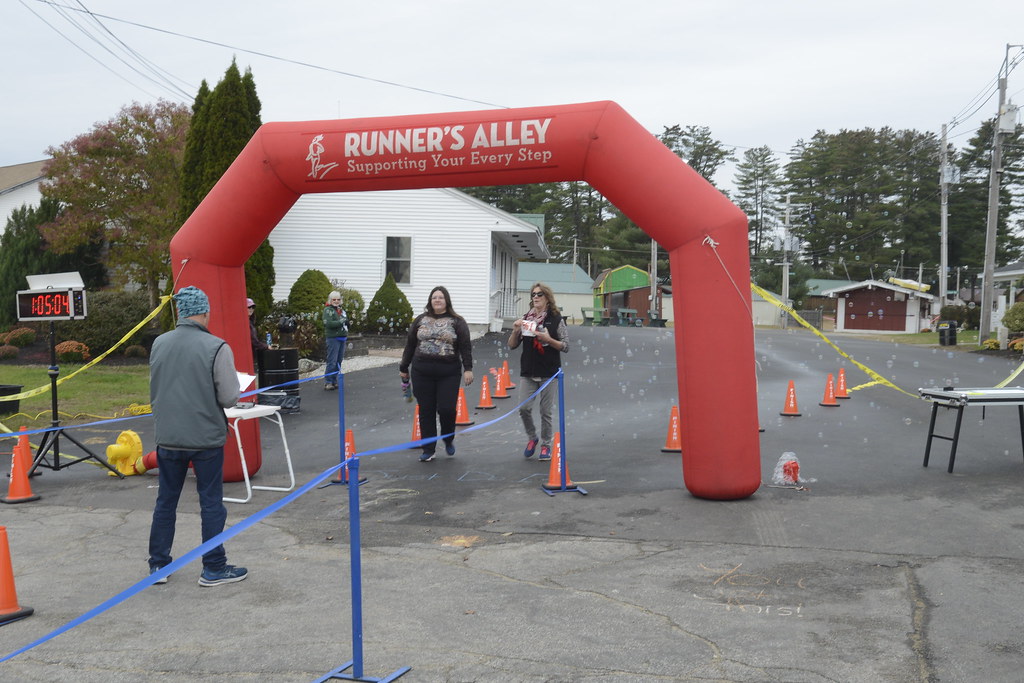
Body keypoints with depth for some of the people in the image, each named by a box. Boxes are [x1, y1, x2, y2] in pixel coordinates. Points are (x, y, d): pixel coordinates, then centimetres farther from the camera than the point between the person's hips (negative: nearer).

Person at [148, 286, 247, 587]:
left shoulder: (159, 344, 1)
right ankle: (214, 568, 13)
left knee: (165, 502, 16)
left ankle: (158, 564, 24)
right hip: (206, 438, -4)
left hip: (168, 438, 5)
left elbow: (153, 391, 13)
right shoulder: (217, 348, -16)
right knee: (211, 504, 6)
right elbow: (230, 397, -13)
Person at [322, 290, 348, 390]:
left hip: (342, 338, 8)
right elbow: (327, 323, -21)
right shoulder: (328, 310, -7)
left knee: (339, 361, 10)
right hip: (333, 338, -8)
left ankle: (334, 381, 18)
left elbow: (346, 322, 28)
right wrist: (341, 322, -19)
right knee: (332, 361, -11)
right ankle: (328, 382, -8)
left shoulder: (341, 310, 18)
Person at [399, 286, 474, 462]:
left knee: (447, 408, -8)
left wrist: (468, 369, -11)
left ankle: (448, 439, 22)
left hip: (449, 373, -2)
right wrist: (403, 368, 15)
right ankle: (428, 450, 14)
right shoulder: (420, 320, 10)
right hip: (422, 373, 2)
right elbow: (410, 345, 14)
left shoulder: (457, 322, 2)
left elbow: (465, 347, -2)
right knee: (426, 411, 4)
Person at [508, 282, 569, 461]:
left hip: (549, 373, -2)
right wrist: (516, 331, -11)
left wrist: (549, 340, -18)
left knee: (546, 411, 3)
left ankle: (546, 445, 18)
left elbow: (566, 347, -3)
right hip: (528, 372, 3)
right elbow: (512, 345, 9)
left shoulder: (556, 319, -2)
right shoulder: (526, 319, 6)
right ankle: (532, 438, 19)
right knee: (524, 408, -4)